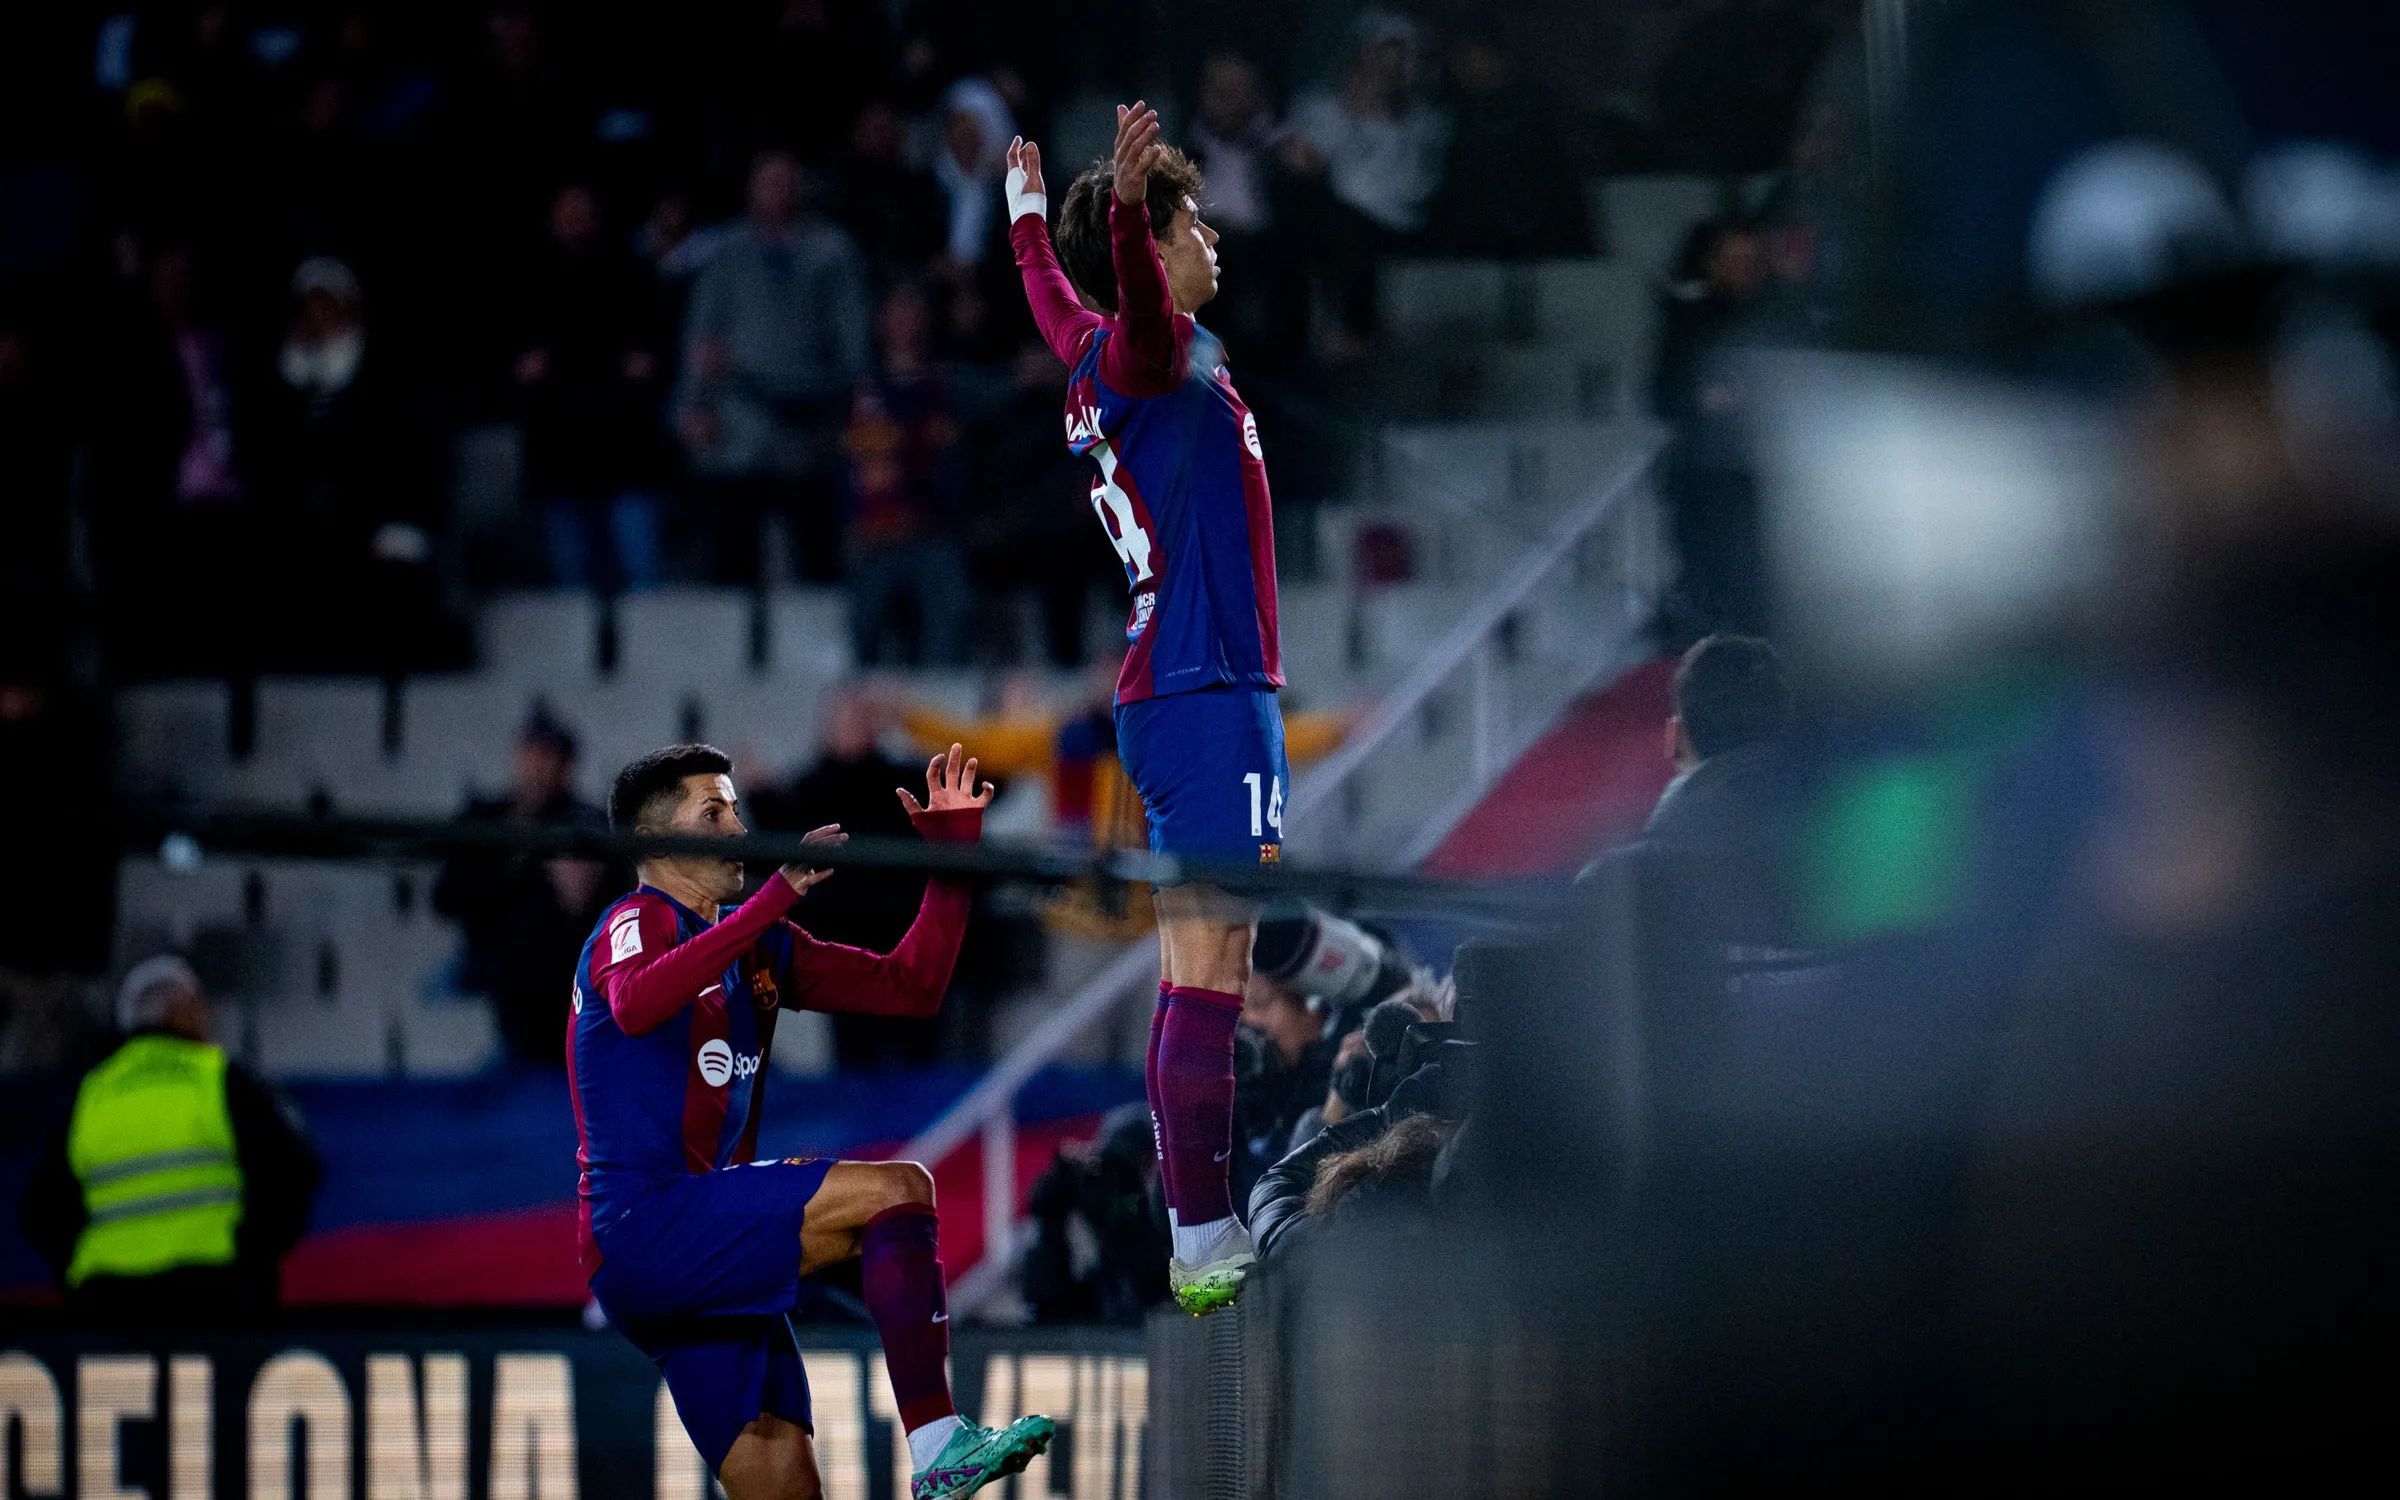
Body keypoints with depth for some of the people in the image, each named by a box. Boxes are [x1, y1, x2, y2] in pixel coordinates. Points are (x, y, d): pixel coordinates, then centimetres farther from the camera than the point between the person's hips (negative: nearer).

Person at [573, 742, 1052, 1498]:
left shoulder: (757, 947, 21)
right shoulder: (638, 922, -4)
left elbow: (909, 987, 20)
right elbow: (636, 1004, -29)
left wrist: (953, 860, 10)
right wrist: (773, 899, -35)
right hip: (644, 1227, -9)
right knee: (897, 1189, -20)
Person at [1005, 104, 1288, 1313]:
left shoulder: (1099, 353, 14)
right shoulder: (1156, 352, -12)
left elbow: (1052, 296, 37)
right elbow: (1141, 307, -37)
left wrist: (1029, 212, 56)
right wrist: (1124, 202, -56)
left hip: (1173, 698, 10)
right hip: (1210, 698, -10)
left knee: (1195, 980, 11)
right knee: (1206, 979, -11)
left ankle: (1205, 1240, 13)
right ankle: (1203, 1247, -13)